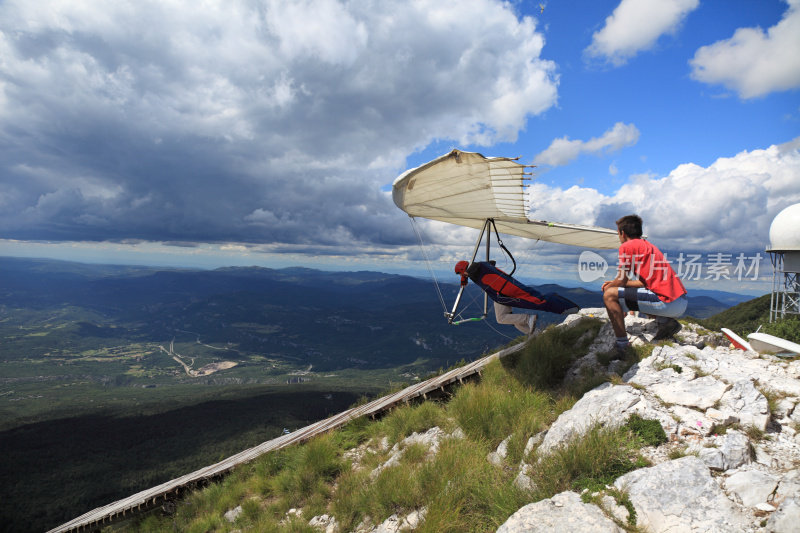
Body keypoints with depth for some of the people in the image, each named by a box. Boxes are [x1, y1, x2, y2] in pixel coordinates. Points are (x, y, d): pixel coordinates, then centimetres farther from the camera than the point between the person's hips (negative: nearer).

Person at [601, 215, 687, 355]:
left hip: (667, 303, -9)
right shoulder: (649, 246, 23)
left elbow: (622, 280, -5)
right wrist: (615, 283, 29)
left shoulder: (627, 246, -3)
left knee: (610, 295, -9)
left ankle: (622, 345, -10)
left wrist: (608, 287, 16)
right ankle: (665, 321, 9)